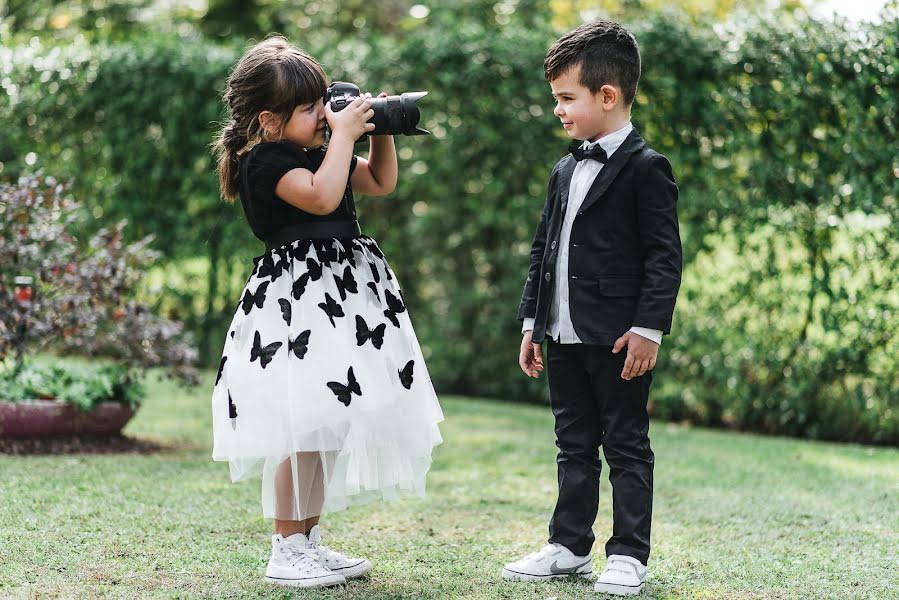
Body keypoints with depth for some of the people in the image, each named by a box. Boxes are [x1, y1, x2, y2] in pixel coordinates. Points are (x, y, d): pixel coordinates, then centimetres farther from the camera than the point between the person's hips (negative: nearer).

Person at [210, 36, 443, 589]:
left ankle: (310, 540, 23)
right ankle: (286, 552, 1)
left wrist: (380, 129, 11)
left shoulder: (320, 150, 15)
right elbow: (322, 196, -27)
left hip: (342, 300, 10)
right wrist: (344, 135, -18)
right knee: (304, 431, -10)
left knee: (330, 430, 13)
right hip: (298, 300, -10)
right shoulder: (265, 161, -11)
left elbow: (381, 183, 25)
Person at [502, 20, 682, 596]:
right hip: (565, 336, 8)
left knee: (627, 447, 2)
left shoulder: (646, 169, -9)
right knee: (575, 446, 15)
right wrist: (533, 322, 15)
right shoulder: (566, 170, 14)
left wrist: (648, 328, -18)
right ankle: (570, 547, 23)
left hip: (618, 339, -8)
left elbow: (665, 256, -13)